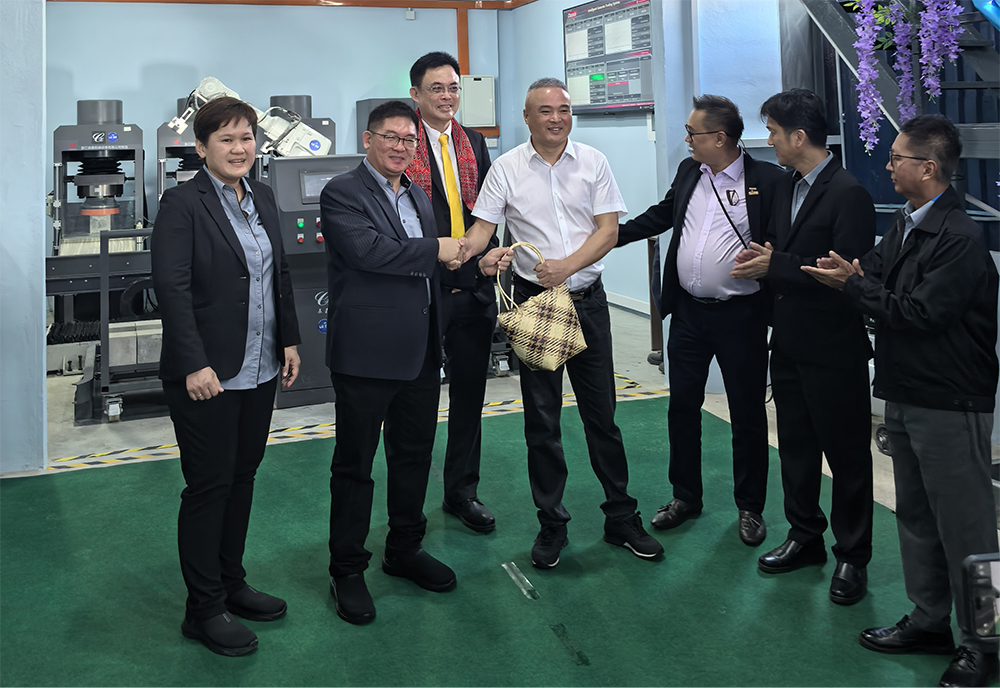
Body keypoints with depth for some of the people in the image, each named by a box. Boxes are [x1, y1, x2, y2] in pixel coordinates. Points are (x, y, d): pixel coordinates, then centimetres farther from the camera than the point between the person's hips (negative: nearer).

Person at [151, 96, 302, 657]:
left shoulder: (262, 197, 10)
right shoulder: (182, 203, -11)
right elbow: (172, 288, -17)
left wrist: (290, 340, 9)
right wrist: (195, 365, -21)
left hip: (260, 368, 7)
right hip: (208, 374, -7)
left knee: (243, 476, 15)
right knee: (209, 485, 2)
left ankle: (231, 583, 30)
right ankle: (204, 609, 15)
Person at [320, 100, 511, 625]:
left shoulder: (418, 196, 16)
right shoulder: (341, 193, -9)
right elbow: (368, 251, -25)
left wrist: (476, 264, 7)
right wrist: (436, 250, -15)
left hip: (420, 352, 8)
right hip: (366, 354, -7)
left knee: (414, 455, 17)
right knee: (354, 464, 4)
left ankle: (405, 550, 34)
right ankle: (347, 570, 17)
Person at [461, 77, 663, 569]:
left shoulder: (593, 163, 3)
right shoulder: (506, 168, 1)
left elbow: (609, 229, -2)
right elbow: (482, 229, -3)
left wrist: (566, 266, -17)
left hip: (587, 299, 1)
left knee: (601, 413, 7)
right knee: (541, 418, 6)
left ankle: (621, 518, 20)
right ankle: (551, 525, 19)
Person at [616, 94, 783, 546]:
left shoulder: (767, 180, -10)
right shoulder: (688, 171, 8)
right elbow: (661, 215, 22)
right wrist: (611, 235, 19)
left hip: (740, 316, -5)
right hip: (688, 311, 6)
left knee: (747, 414, 7)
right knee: (682, 407, 13)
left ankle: (750, 507, 22)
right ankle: (685, 496, 29)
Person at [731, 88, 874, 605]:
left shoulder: (848, 194, -16)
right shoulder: (785, 186, 11)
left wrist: (775, 265, -20)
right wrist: (762, 260, -5)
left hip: (833, 349, -8)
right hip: (789, 343, 8)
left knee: (846, 454, 5)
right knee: (795, 445, 17)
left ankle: (852, 556, 18)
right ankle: (805, 537, 33)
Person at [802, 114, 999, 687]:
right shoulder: (906, 223, 10)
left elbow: (920, 313, -22)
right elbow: (879, 271, 8)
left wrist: (853, 284, -14)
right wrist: (853, 274, -13)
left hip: (949, 404, -9)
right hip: (906, 393, 9)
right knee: (916, 516, 18)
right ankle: (930, 622, 33)